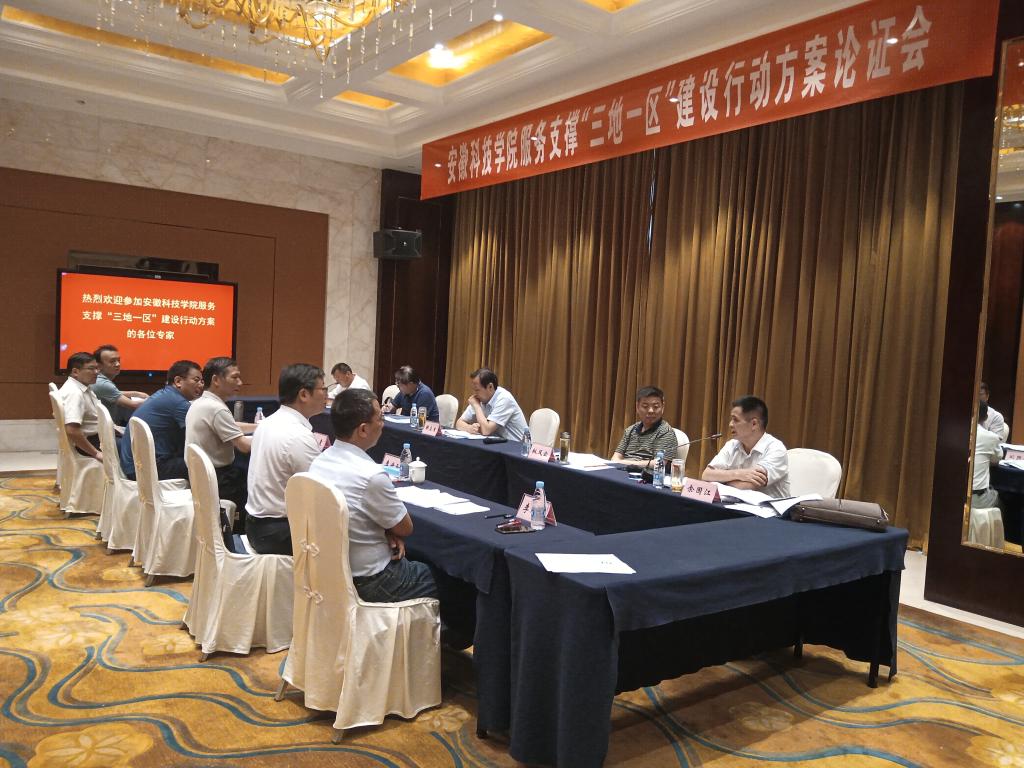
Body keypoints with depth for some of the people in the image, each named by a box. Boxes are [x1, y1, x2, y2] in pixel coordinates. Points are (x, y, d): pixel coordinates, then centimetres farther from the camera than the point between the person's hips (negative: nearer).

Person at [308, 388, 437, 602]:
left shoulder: (318, 462, -5)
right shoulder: (371, 475, -29)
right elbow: (405, 528, -13)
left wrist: (387, 532, -3)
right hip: (366, 582, -7)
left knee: (414, 562, 28)